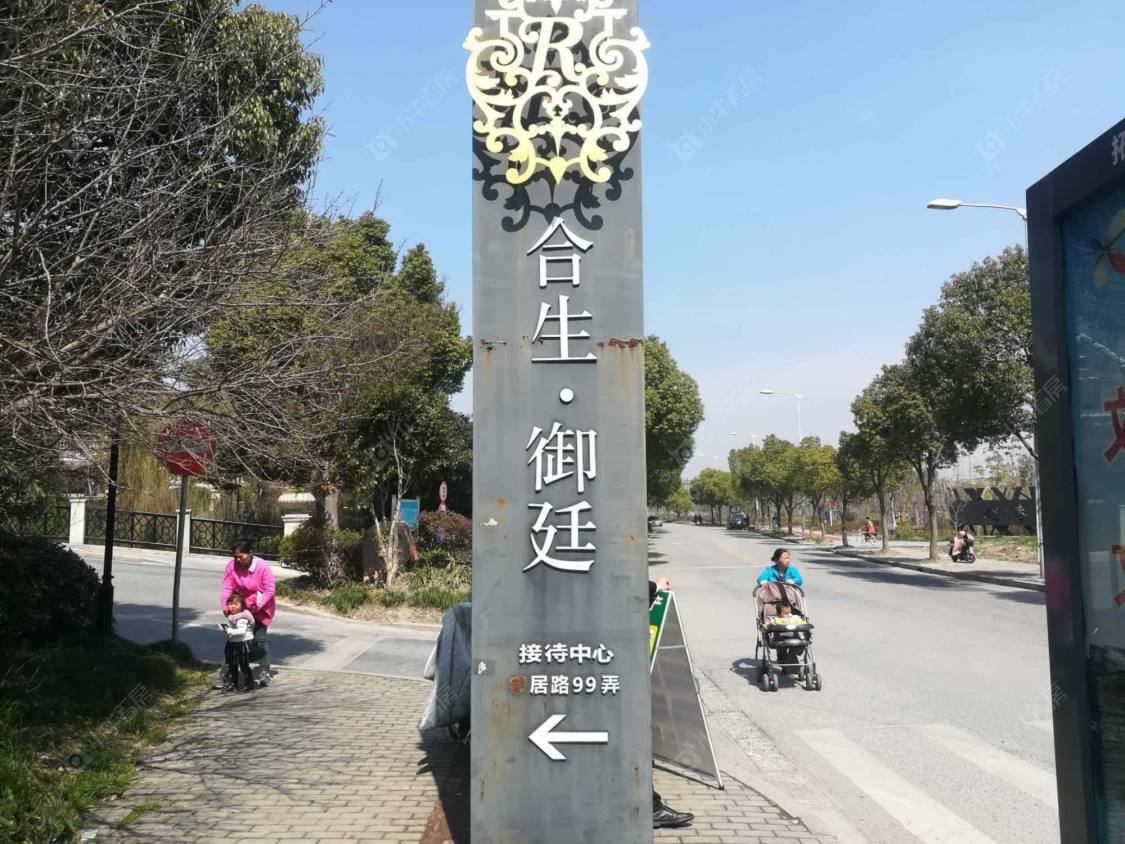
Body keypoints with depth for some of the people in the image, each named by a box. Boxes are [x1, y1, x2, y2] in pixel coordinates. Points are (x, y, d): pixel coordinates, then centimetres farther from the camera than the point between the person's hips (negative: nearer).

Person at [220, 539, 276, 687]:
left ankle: (265, 670, 3)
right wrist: (224, 605, -32)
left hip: (260, 608, -3)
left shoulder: (263, 567, -25)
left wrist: (259, 605, -32)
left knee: (260, 638, -5)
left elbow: (269, 591, -21)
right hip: (239, 607, 4)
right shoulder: (231, 565, -17)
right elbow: (227, 587, -18)